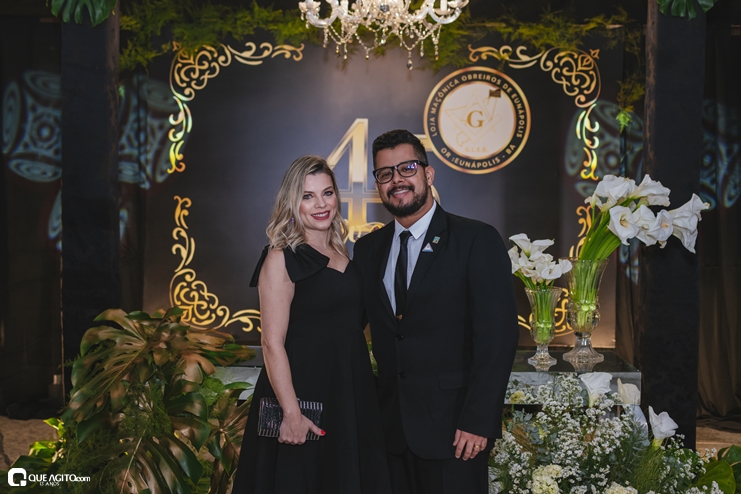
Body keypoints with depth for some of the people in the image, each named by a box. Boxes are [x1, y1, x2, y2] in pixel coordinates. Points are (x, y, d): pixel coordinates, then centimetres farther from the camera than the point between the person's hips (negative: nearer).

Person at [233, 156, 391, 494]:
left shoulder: (341, 256, 11)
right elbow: (272, 344, -15)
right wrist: (291, 413, -21)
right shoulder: (282, 259, -11)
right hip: (305, 390, -7)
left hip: (350, 393, 7)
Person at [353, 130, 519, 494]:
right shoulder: (367, 249, 10)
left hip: (452, 427, -4)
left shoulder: (477, 241, -6)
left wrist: (478, 421, -16)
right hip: (393, 428, 5)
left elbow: (498, 335, -11)